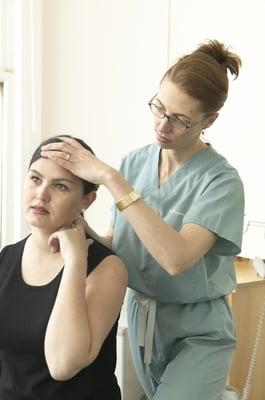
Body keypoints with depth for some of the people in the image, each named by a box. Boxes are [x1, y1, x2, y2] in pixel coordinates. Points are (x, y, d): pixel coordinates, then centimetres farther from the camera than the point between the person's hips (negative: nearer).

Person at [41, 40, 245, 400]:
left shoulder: (221, 180, -20)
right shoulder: (135, 162, -4)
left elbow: (176, 257, -34)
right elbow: (117, 239, 2)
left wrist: (110, 177, -34)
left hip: (197, 333, -5)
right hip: (140, 317, 5)